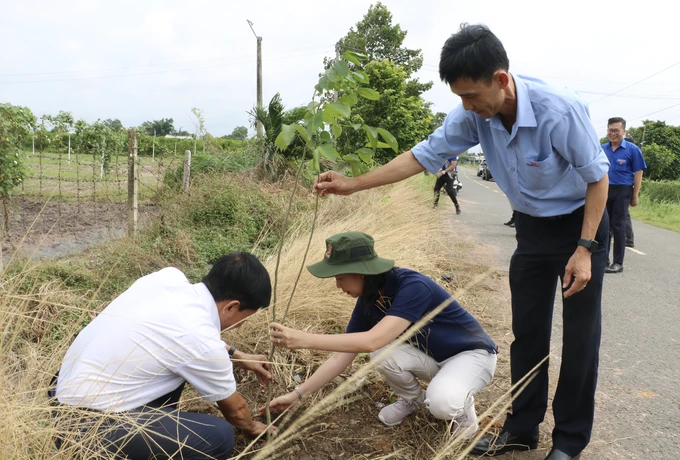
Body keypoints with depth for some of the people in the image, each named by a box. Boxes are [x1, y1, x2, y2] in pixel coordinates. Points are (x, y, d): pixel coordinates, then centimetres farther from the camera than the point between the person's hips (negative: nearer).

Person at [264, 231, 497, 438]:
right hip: (432, 356, 6)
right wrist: (297, 394, -8)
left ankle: (463, 405, 1)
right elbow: (342, 355, -4)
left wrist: (304, 339, -44)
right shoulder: (368, 302, -9)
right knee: (382, 355, -23)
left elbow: (372, 341, -43)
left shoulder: (413, 286, -34)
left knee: (441, 403, -36)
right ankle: (412, 399, 8)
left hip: (472, 354, -6)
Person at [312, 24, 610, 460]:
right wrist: (353, 184, -12)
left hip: (580, 225, -5)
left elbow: (597, 176, -19)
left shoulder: (560, 110, -30)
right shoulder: (473, 116, -15)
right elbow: (423, 155, -9)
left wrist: (585, 249, -20)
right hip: (532, 228, 5)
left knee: (580, 336, 1)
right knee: (527, 331, 11)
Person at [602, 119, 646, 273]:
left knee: (618, 226, -1)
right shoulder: (601, 149, 5)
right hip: (603, 190, 4)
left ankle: (618, 263, 7)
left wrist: (635, 196, -8)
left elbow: (638, 174, -4)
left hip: (622, 191, -4)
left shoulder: (632, 149, -5)